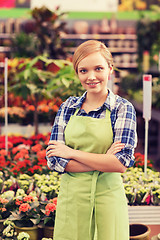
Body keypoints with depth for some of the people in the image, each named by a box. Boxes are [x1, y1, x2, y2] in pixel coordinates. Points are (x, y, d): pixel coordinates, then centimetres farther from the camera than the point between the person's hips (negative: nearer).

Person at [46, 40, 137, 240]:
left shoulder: (122, 108, -4)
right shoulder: (68, 107, 4)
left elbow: (122, 162, -16)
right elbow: (53, 159, -4)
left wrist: (72, 153, -12)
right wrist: (102, 162, -14)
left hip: (107, 200, -2)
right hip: (70, 199, 2)